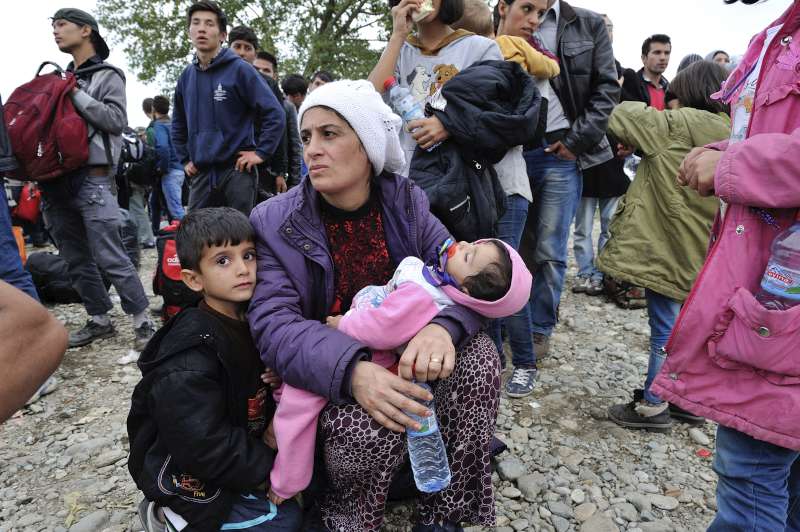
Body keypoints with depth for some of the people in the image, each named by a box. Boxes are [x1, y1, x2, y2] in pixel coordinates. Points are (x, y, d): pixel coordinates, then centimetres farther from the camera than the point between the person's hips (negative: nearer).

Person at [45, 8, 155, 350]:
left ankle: (142, 321, -3)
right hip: (57, 182, 7)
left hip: (92, 180, -7)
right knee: (77, 261, 9)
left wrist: (75, 93, -9)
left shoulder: (108, 75, 2)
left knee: (110, 258, -11)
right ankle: (99, 320, 19)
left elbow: (116, 119, -11)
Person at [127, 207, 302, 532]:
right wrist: (272, 468, -19)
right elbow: (202, 447, -28)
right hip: (185, 475, -7)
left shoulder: (250, 323, -2)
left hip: (239, 447, 8)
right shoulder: (189, 360, -27)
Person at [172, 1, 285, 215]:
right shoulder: (187, 77, 11)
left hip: (237, 171, -5)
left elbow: (275, 114, -9)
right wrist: (185, 159, 16)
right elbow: (178, 125, 25)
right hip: (201, 174, 5)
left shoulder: (239, 70, -5)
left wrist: (261, 153, -11)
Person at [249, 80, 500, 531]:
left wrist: (442, 328, -37)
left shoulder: (406, 202, -5)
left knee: (478, 356, -22)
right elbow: (275, 324, -23)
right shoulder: (275, 223, -12)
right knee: (370, 425, -33)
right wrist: (352, 371, -42)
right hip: (325, 380, -3)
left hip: (402, 355, 3)